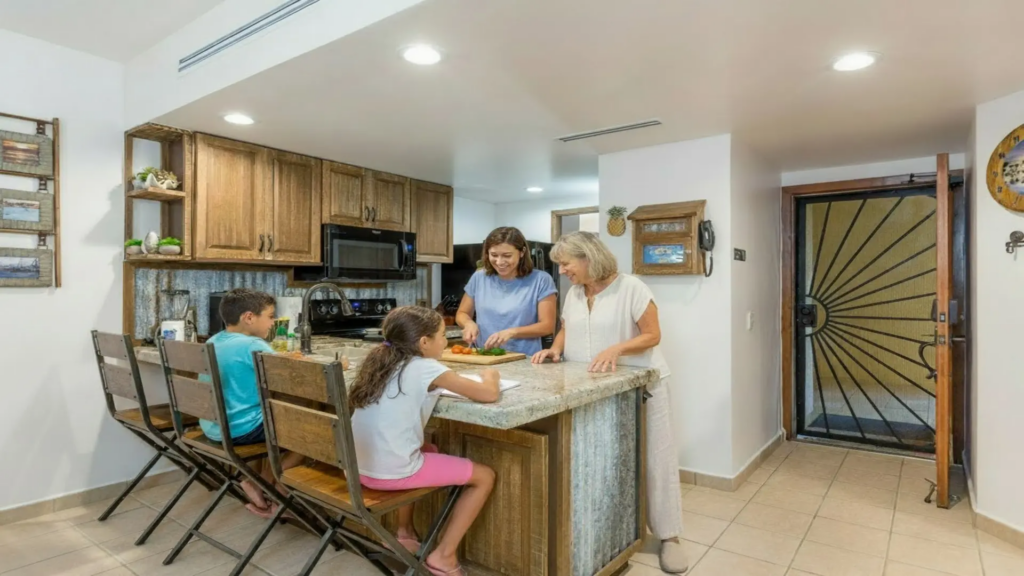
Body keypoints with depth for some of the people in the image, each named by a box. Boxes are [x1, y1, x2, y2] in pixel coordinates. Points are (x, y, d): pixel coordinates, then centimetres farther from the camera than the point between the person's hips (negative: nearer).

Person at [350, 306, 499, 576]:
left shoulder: (381, 361, 8)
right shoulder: (426, 368, -11)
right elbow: (489, 395, -9)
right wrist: (489, 378, 11)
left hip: (362, 468, 8)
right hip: (393, 471, -8)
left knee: (429, 450, 35)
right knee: (484, 476, 6)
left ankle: (404, 532, 39)